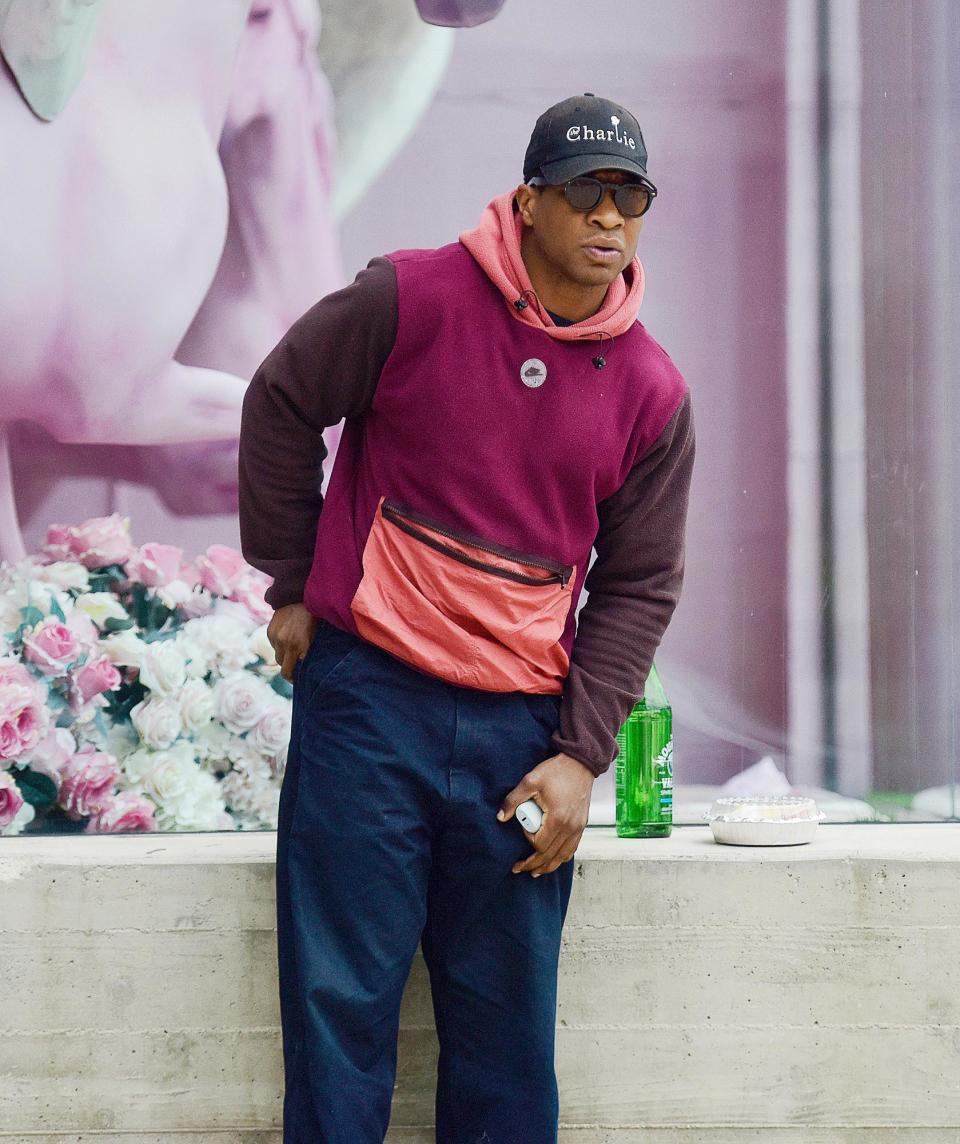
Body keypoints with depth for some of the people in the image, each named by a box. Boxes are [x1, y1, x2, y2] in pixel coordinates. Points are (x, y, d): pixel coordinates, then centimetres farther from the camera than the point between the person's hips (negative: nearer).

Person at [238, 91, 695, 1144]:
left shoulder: (652, 393, 4)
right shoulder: (410, 299, -5)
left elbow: (639, 585, 7)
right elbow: (280, 405, 6)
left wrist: (581, 751, -2)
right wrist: (293, 587, 7)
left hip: (522, 729, 3)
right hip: (366, 698, -2)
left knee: (508, 1022, 7)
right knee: (341, 1000, 1)